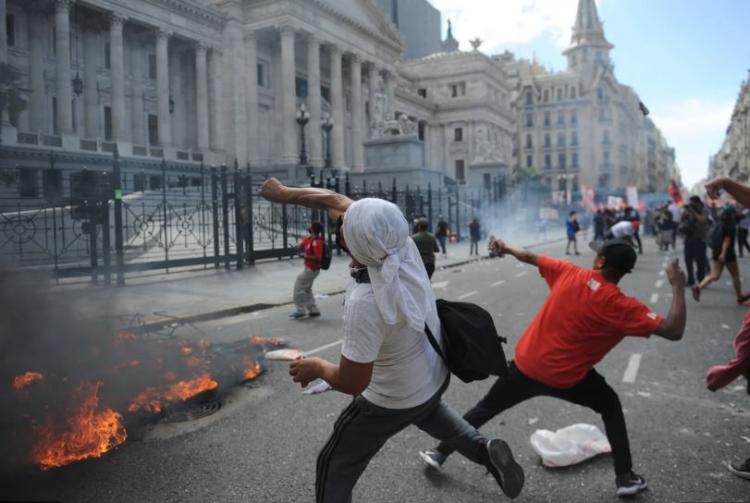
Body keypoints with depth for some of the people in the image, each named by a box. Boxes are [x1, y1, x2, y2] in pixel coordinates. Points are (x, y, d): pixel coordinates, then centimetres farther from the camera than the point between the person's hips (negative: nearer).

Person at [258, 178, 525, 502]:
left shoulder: (364, 302, -40)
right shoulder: (402, 245, -23)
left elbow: (352, 383, -28)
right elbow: (335, 201, -10)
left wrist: (316, 368, -10)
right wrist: (286, 193, -5)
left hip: (392, 402, -7)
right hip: (435, 376, 7)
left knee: (335, 469, 15)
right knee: (425, 409, 42)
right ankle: (485, 451, 31)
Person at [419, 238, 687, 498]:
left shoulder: (569, 273, -7)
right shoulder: (623, 307, -15)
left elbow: (531, 258, 7)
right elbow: (673, 331, -15)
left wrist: (507, 248, 25)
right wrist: (678, 287, -4)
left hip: (526, 364, 2)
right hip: (568, 378, -2)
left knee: (485, 409, 19)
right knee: (611, 407, 26)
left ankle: (440, 453, 27)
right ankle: (625, 478, 26)